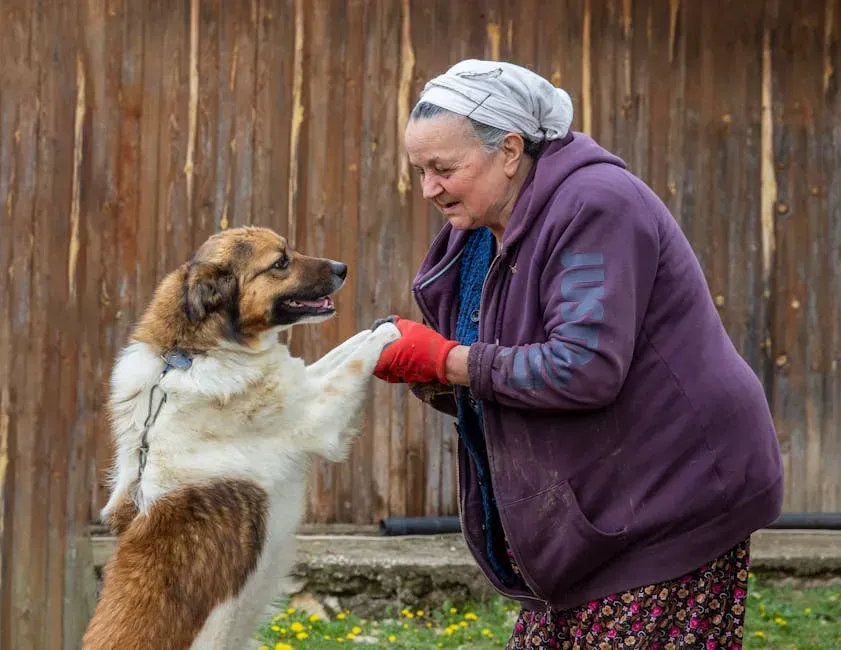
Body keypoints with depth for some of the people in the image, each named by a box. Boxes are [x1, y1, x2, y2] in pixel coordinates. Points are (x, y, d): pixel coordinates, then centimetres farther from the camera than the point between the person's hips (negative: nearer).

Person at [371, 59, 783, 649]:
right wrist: (426, 373, -7)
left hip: (672, 502, -9)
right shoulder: (483, 232, 12)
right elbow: (478, 394, 16)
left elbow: (586, 369, -27)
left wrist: (447, 360, -20)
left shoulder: (594, 207, -17)